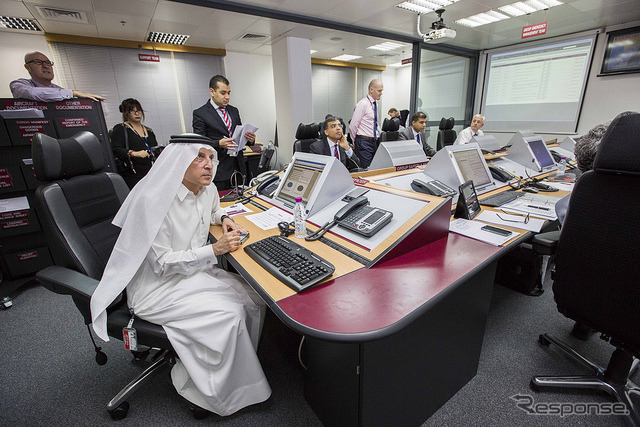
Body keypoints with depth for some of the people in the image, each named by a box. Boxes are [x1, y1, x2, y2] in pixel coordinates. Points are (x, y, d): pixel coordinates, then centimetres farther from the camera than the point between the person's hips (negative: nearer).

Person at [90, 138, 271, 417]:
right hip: (158, 287, -7)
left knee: (254, 299, -8)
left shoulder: (207, 190, -1)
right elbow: (162, 263, -21)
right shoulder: (154, 200, -24)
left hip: (194, 270, 8)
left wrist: (224, 219, 3)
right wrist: (216, 249, -25)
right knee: (230, 313, -22)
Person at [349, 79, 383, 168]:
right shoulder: (363, 104, -13)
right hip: (364, 142, -8)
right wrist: (355, 142, -3)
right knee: (365, 169, -9)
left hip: (373, 141, 8)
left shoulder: (375, 104, 14)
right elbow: (353, 125, -14)